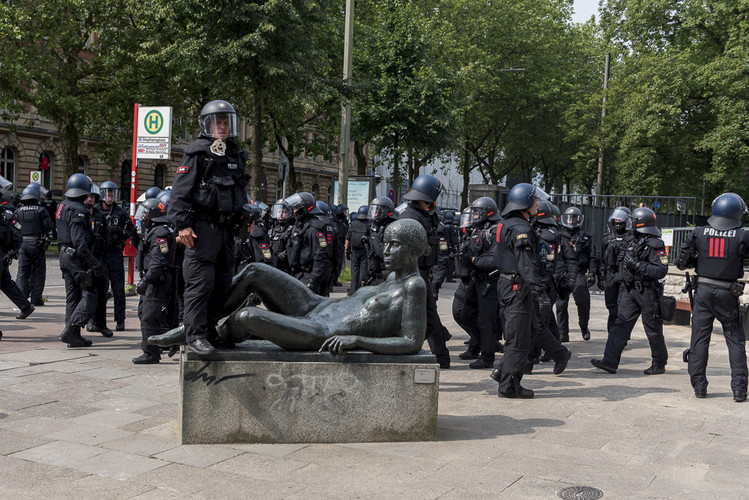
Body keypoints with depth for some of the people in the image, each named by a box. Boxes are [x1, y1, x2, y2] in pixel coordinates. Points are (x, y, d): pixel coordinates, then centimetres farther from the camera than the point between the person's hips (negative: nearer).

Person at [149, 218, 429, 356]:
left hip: (322, 336, -9)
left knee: (245, 316, -21)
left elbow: (413, 343, -23)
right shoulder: (393, 276, 12)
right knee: (255, 272, -1)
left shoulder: (415, 287, -14)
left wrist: (355, 339, -27)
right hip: (315, 306, 9)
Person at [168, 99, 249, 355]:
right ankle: (195, 335, -5)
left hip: (226, 228, 8)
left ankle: (211, 331, 19)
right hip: (202, 228, -7)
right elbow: (180, 190, -9)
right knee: (200, 283, -10)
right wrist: (182, 224, -16)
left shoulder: (236, 154, 19)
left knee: (222, 283, 9)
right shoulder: (197, 152, -3)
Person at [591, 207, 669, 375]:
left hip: (647, 293, -8)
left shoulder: (656, 245, -13)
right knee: (621, 324, -2)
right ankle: (610, 361, -6)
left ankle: (659, 364, 21)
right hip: (630, 290, 8)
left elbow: (661, 271, -21)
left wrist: (637, 265, -24)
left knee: (653, 330, 5)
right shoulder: (635, 242, 14)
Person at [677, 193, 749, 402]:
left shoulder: (699, 233, -2)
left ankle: (699, 386, 8)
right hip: (728, 294, -1)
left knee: (699, 338, 7)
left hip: (703, 291, 1)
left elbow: (681, 263, 1)